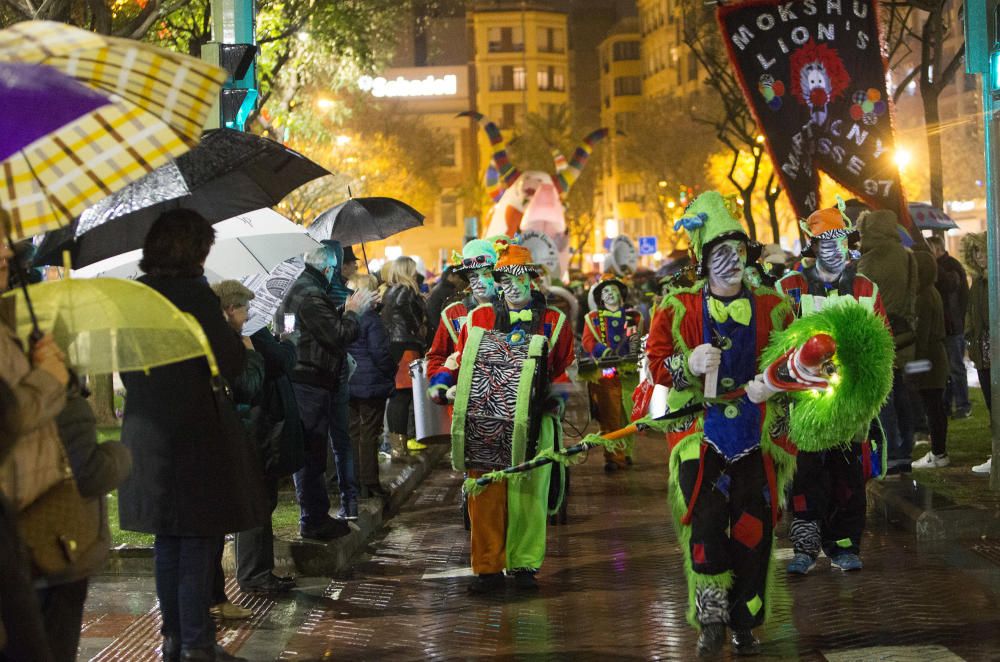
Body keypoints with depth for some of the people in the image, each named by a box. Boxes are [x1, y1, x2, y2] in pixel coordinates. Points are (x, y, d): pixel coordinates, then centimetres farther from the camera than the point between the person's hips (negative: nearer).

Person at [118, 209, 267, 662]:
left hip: (145, 433, 7)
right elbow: (231, 364, -14)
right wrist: (236, 340, 6)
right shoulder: (194, 294, -16)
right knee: (199, 542, 1)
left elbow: (126, 368, 13)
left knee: (167, 541, 15)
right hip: (194, 434, -7)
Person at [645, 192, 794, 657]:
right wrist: (689, 364, -17)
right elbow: (657, 363, 3)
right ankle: (711, 619, 3)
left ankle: (745, 622, 15)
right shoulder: (678, 309, 4)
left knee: (753, 527, 1)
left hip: (758, 435, 1)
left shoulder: (773, 308, 7)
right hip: (699, 432, -1)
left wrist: (772, 384, -11)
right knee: (705, 522, -11)